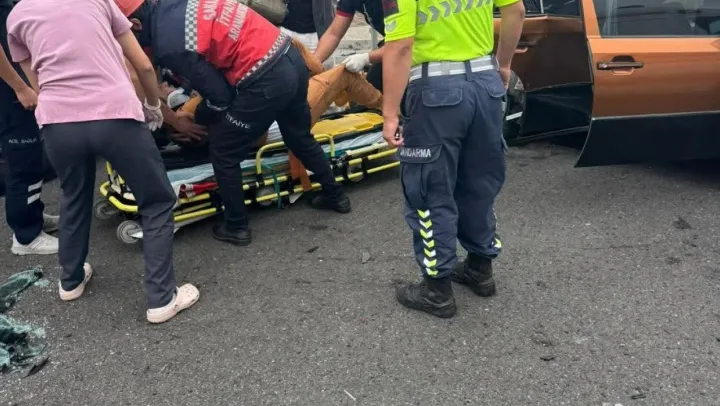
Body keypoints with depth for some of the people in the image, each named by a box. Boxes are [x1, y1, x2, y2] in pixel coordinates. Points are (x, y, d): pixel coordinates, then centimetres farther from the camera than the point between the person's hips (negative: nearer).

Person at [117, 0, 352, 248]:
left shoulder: (168, 44, -14)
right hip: (291, 58, 9)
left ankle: (237, 227, 22)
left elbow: (218, 95, -7)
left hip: (267, 82, -9)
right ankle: (335, 195, 45)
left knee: (223, 153, 9)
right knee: (299, 137, 28)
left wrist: (198, 117, 14)